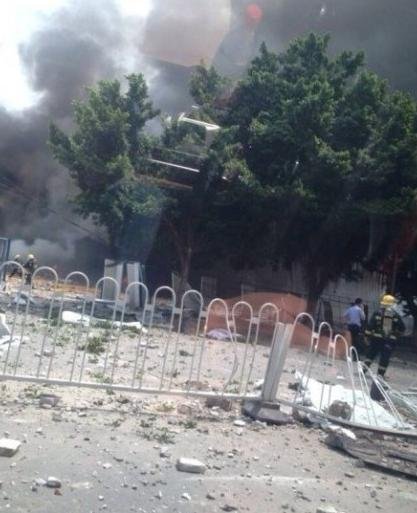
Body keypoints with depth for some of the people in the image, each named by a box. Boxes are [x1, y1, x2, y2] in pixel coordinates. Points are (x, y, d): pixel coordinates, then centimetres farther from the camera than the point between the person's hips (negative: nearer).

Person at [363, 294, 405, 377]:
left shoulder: (378, 313, -3)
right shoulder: (396, 315, 2)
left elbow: (371, 325, -6)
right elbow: (402, 328, 7)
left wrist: (367, 335, 0)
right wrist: (396, 335, 21)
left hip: (377, 338, 0)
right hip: (390, 340, 0)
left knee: (371, 353, 16)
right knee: (385, 357, 5)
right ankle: (380, 374, 6)